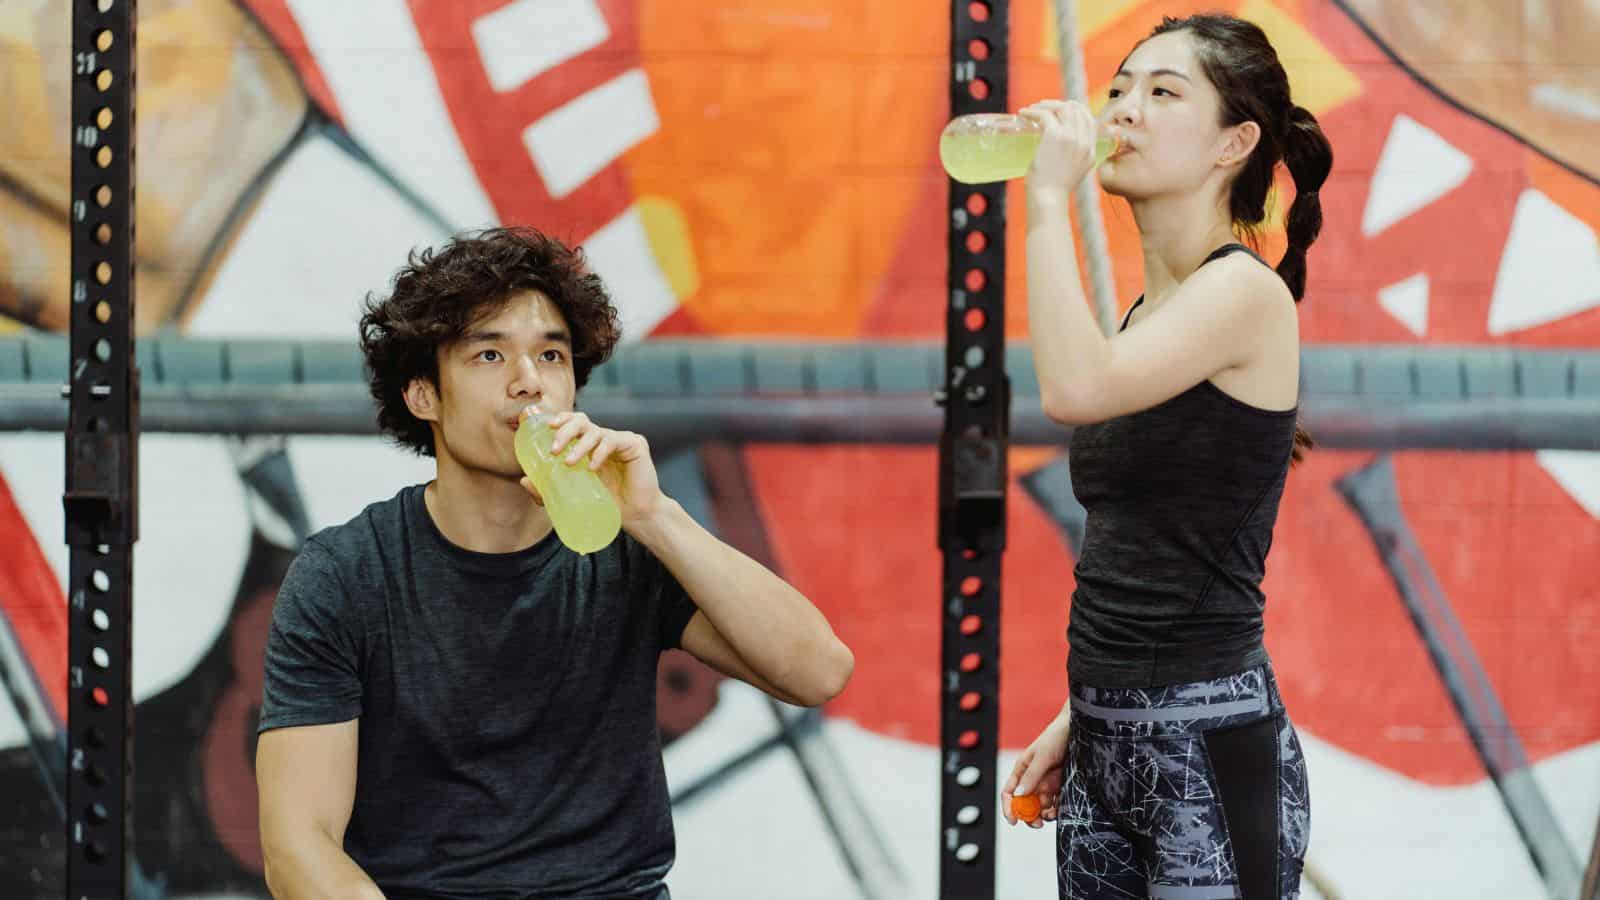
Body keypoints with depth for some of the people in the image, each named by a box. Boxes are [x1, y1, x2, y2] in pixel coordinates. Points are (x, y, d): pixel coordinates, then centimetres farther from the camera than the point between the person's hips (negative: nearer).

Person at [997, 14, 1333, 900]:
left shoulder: (1245, 292, -11)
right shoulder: (1146, 318, 14)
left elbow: (1074, 390, -28)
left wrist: (1048, 197, -20)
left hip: (1209, 741, -8)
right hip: (1110, 745, 8)